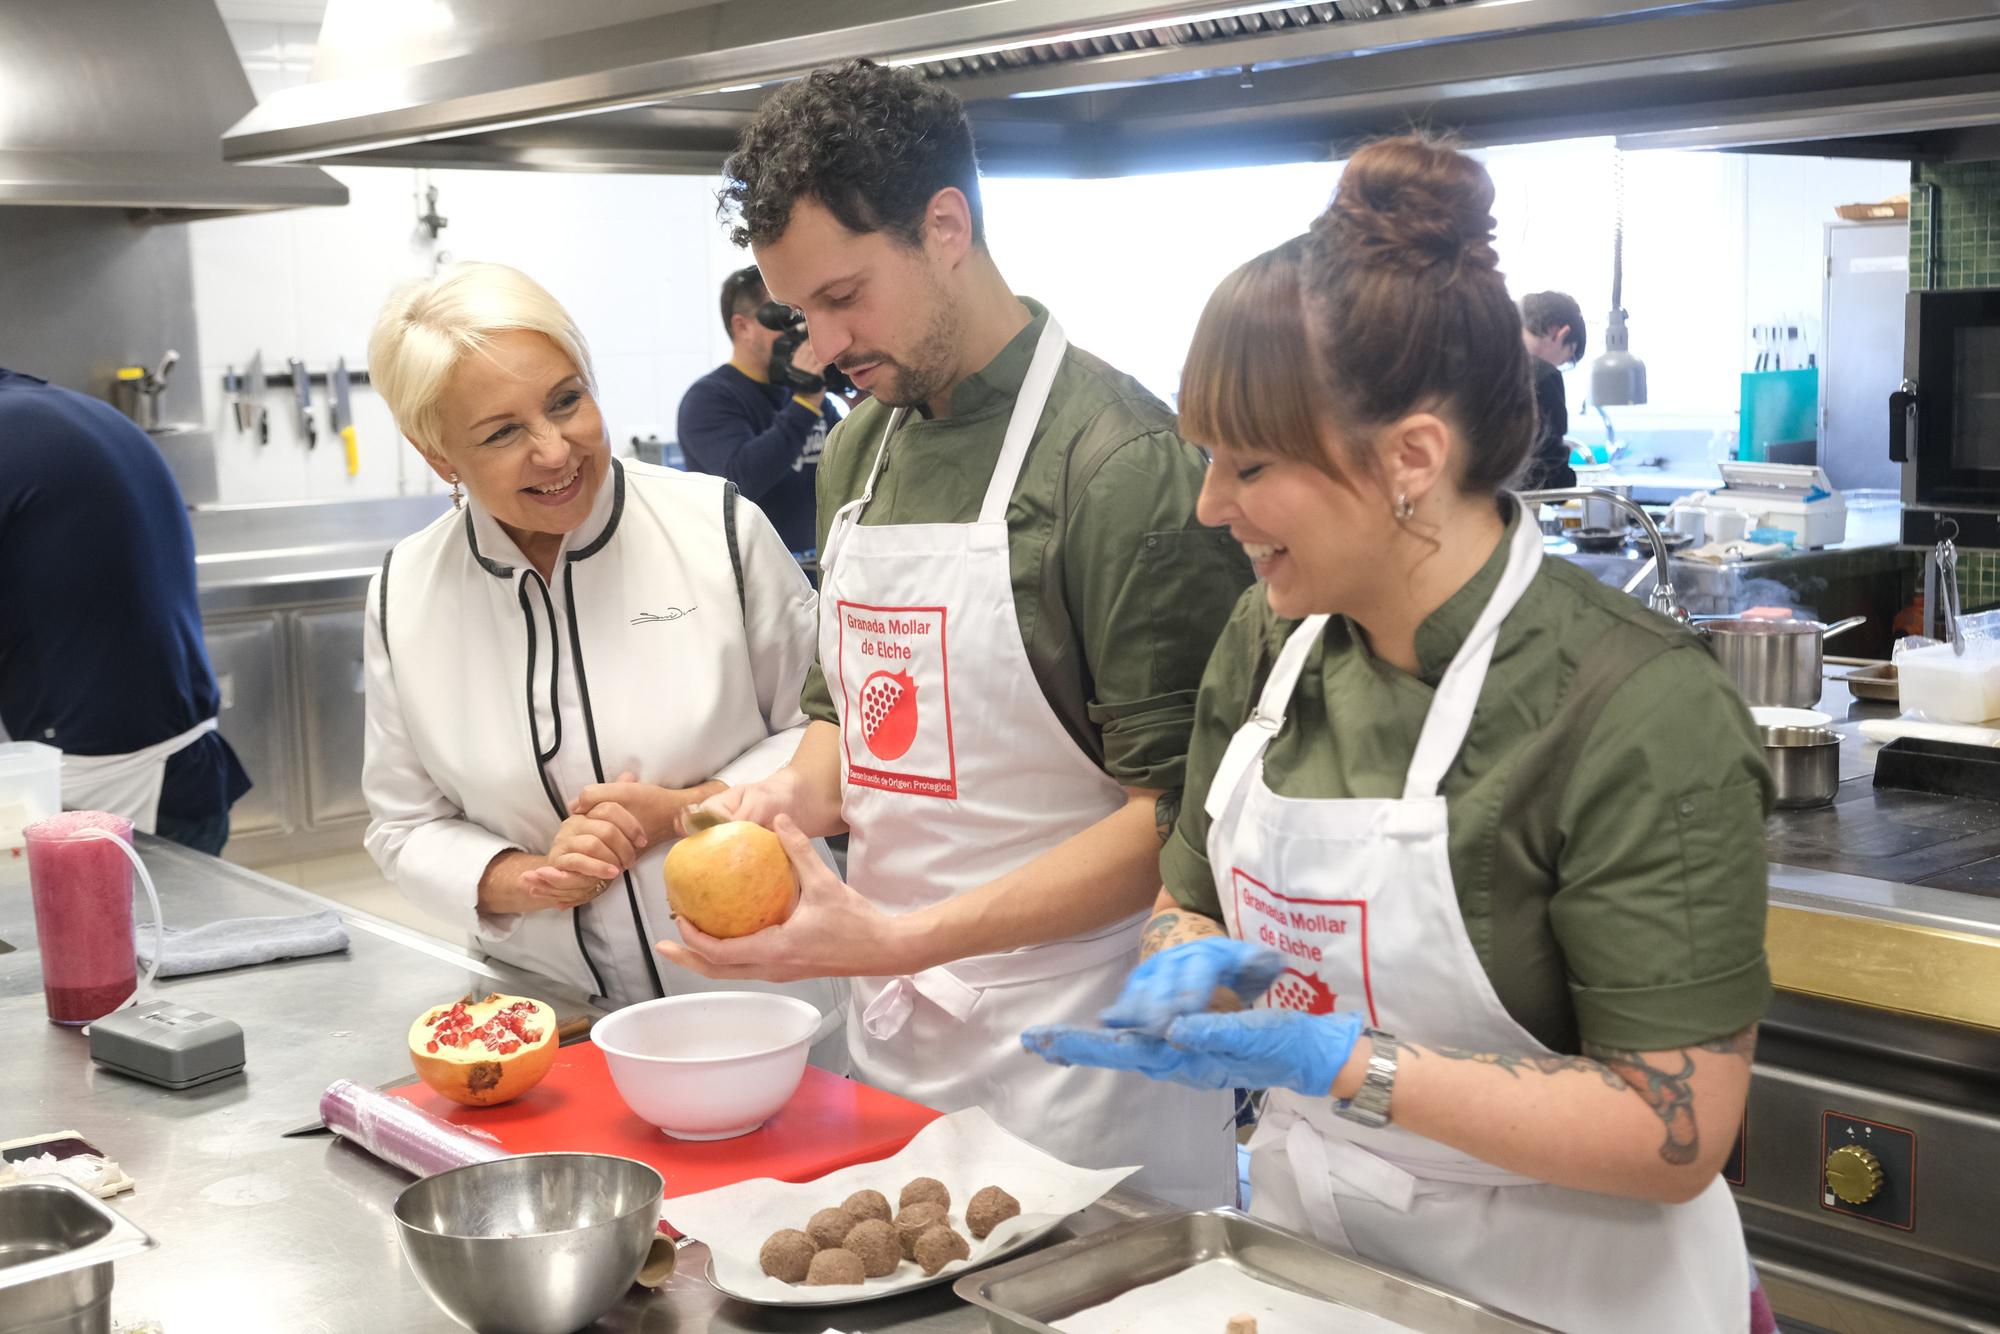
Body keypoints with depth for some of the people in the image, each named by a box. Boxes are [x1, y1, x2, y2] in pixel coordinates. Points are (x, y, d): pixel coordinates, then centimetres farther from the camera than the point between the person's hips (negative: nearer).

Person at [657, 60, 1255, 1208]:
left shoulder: (1123, 459, -17)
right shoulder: (859, 449, 8)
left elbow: (1179, 814, -18)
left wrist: (900, 938, -22)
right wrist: (798, 794, -4)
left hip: (1077, 1052, -7)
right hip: (889, 1027, 7)